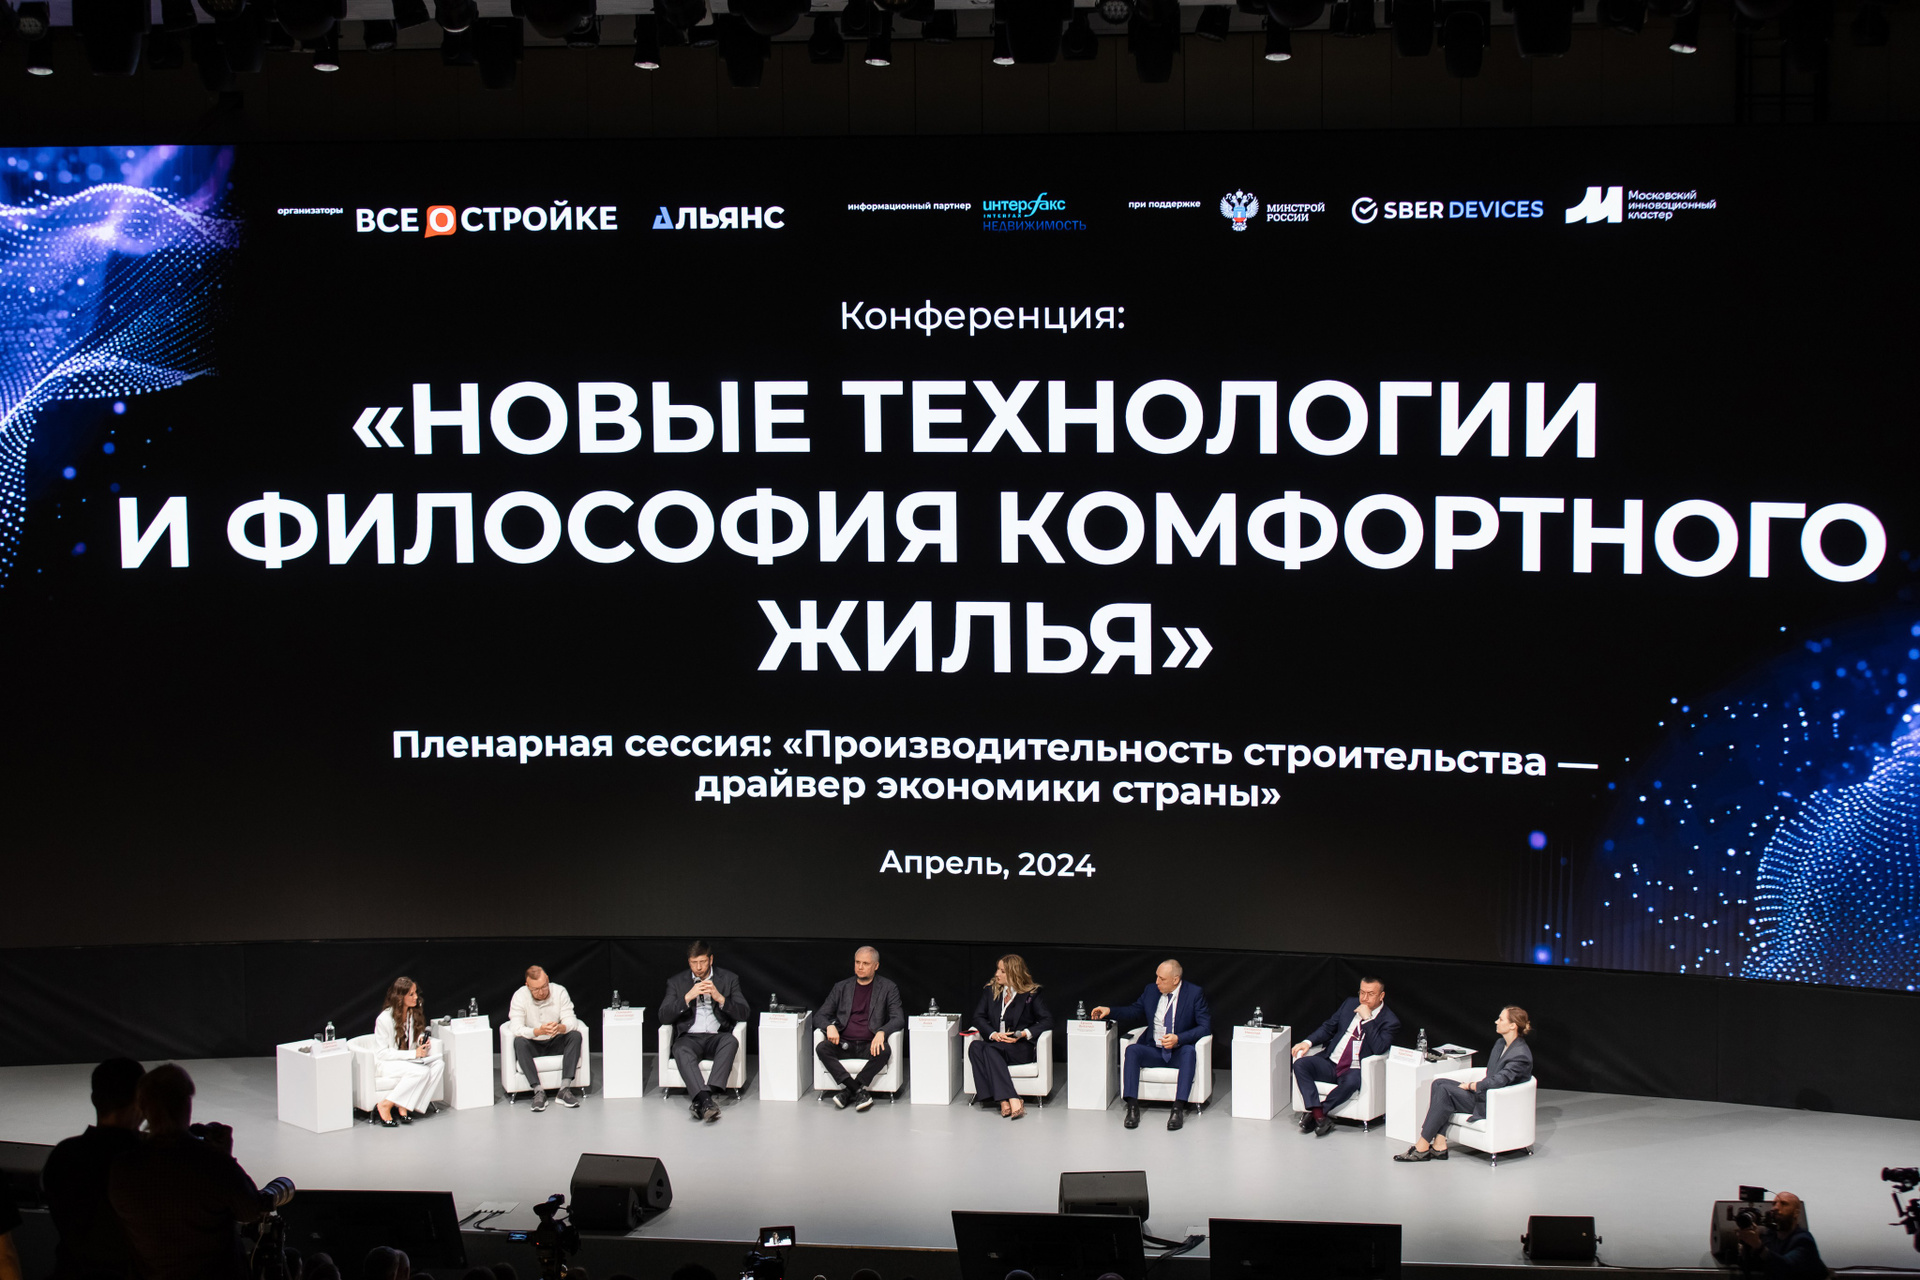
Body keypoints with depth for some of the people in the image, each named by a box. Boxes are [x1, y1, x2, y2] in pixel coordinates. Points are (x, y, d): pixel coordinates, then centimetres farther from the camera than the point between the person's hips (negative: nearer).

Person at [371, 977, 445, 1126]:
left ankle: (403, 1107, -22)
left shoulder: (415, 1013, 4)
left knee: (438, 1064, -21)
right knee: (422, 1071, -32)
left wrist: (422, 1040, -4)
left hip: (409, 1059, 7)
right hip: (387, 1063, -7)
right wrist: (414, 1053, -22)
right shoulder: (385, 1018, -16)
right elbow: (381, 1052, -17)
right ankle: (385, 1106, -24)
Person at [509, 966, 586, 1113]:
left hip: (555, 1043, 2)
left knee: (576, 1036, -25)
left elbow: (570, 1021, -16)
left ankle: (564, 1090, -32)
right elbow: (517, 1029, -24)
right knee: (519, 1042, -33)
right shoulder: (519, 996, -14)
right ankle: (539, 1092, -37)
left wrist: (561, 1028, -41)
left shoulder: (559, 992, -9)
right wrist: (538, 1031, -43)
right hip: (533, 1046, -2)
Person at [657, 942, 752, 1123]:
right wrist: (688, 997, -14)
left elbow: (744, 1014, 2)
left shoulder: (729, 979, 10)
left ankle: (701, 1100, -47)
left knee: (731, 1041, -35)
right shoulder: (676, 982, 10)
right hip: (690, 1038, 0)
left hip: (717, 1037, 0)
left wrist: (720, 998, -14)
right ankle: (706, 1099, -52)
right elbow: (664, 1017, 0)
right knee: (681, 1050, -36)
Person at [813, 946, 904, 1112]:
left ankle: (848, 1091, -30)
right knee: (821, 1048, -28)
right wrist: (830, 1026, -14)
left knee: (885, 1050, -35)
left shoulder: (887, 988, 7)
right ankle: (859, 1091, -33)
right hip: (844, 1044, 2)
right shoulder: (841, 987, 13)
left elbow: (898, 1019, -2)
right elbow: (820, 1016, 11)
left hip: (870, 1045, -2)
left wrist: (881, 1033, -24)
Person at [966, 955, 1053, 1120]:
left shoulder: (1031, 994, 5)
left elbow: (1047, 1021, 0)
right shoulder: (990, 991, 17)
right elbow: (978, 1017, 9)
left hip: (1020, 1048, -4)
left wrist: (1024, 1034, -14)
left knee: (989, 1049, -35)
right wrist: (993, 1034, -11)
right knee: (975, 1047, -32)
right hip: (995, 1043, 4)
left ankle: (1004, 1101, -44)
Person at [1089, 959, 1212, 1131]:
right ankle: (1132, 1107, -31)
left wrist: (1179, 1038, -21)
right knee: (1132, 1050, -26)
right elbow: (1134, 1011, 21)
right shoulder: (1151, 991, 7)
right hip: (1154, 1050, 4)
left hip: (1179, 1052, -3)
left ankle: (1179, 1109, -41)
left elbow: (1206, 1026, -9)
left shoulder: (1195, 994, -5)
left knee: (1189, 1051, -37)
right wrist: (1109, 1011, 5)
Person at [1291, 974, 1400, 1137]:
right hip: (1330, 1063, 5)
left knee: (1351, 1082, -39)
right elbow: (1328, 1027, 17)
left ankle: (1317, 1112, -21)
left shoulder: (1389, 1021, -3)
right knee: (1300, 1064, -21)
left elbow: (1379, 1048, -17)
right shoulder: (1350, 1004, 12)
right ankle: (1319, 1116, -29)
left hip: (1354, 1070, -5)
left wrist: (1367, 1019, -19)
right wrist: (1308, 1042, 0)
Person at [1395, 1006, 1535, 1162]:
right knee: (1439, 1084, -9)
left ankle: (1422, 1147, -17)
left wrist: (1470, 1086, -12)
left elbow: (1498, 1081, -23)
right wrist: (1473, 1085, 2)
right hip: (1485, 1093, 10)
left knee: (1445, 1091, -21)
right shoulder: (1500, 1044, 13)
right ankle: (1439, 1146, -15)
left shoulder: (1521, 1054, -17)